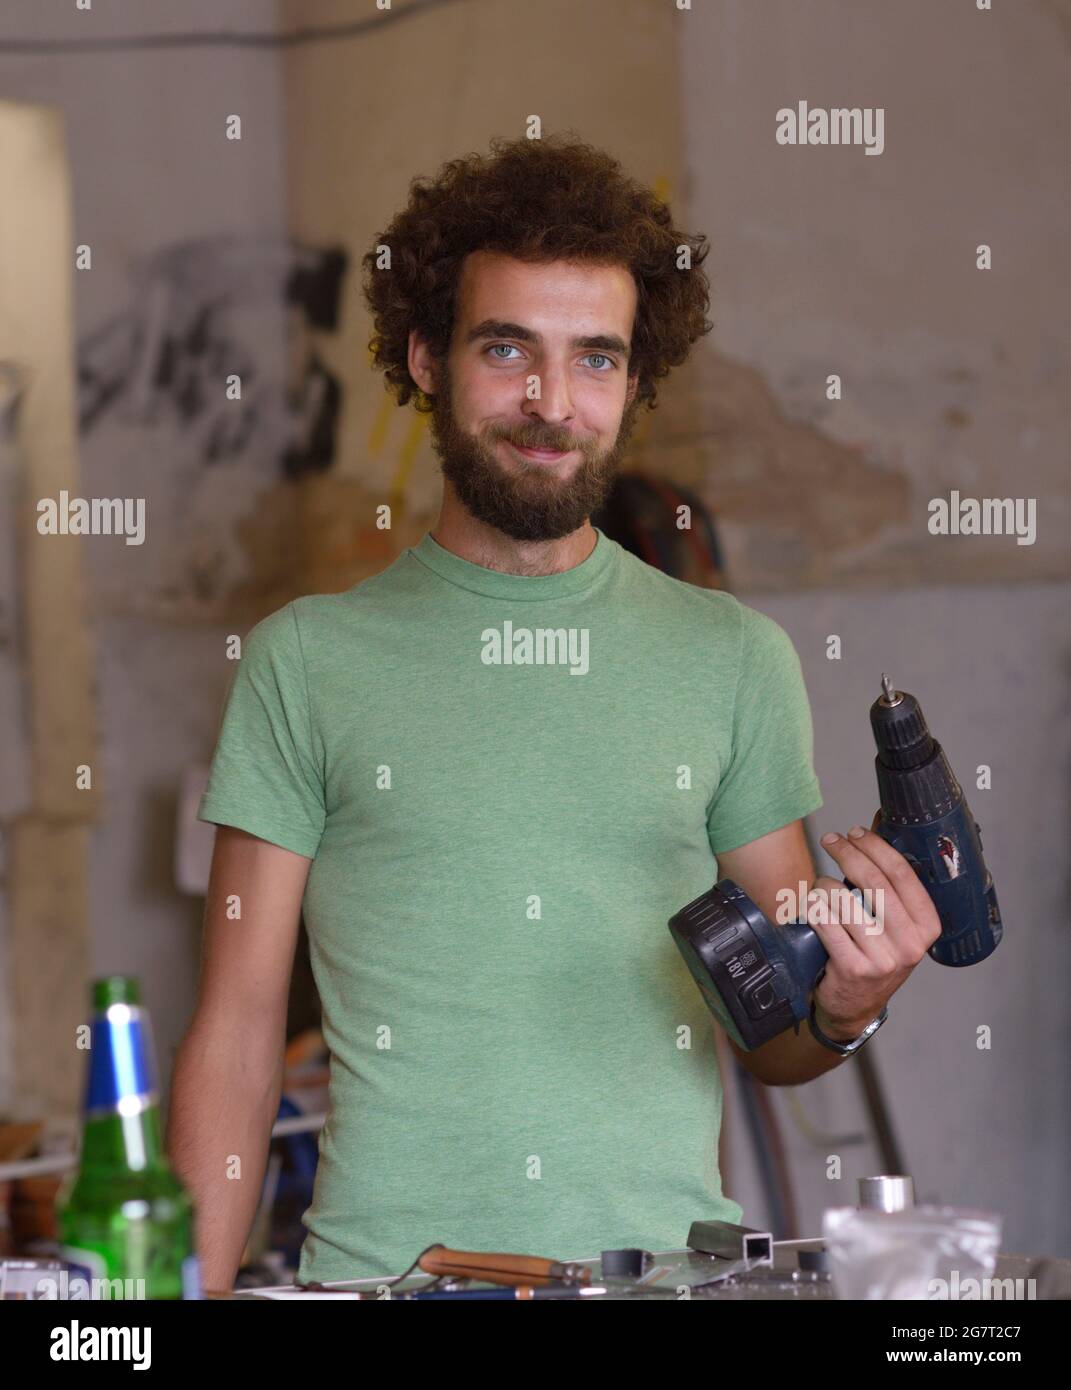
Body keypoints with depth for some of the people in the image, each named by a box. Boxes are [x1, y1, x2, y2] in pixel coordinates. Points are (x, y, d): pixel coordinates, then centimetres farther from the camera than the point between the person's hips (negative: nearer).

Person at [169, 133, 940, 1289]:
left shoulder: (735, 660, 13)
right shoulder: (305, 660, 8)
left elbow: (768, 1043, 16)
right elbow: (237, 1033, 8)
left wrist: (844, 1004, -6)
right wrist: (200, 1298, -2)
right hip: (381, 1269, -1)